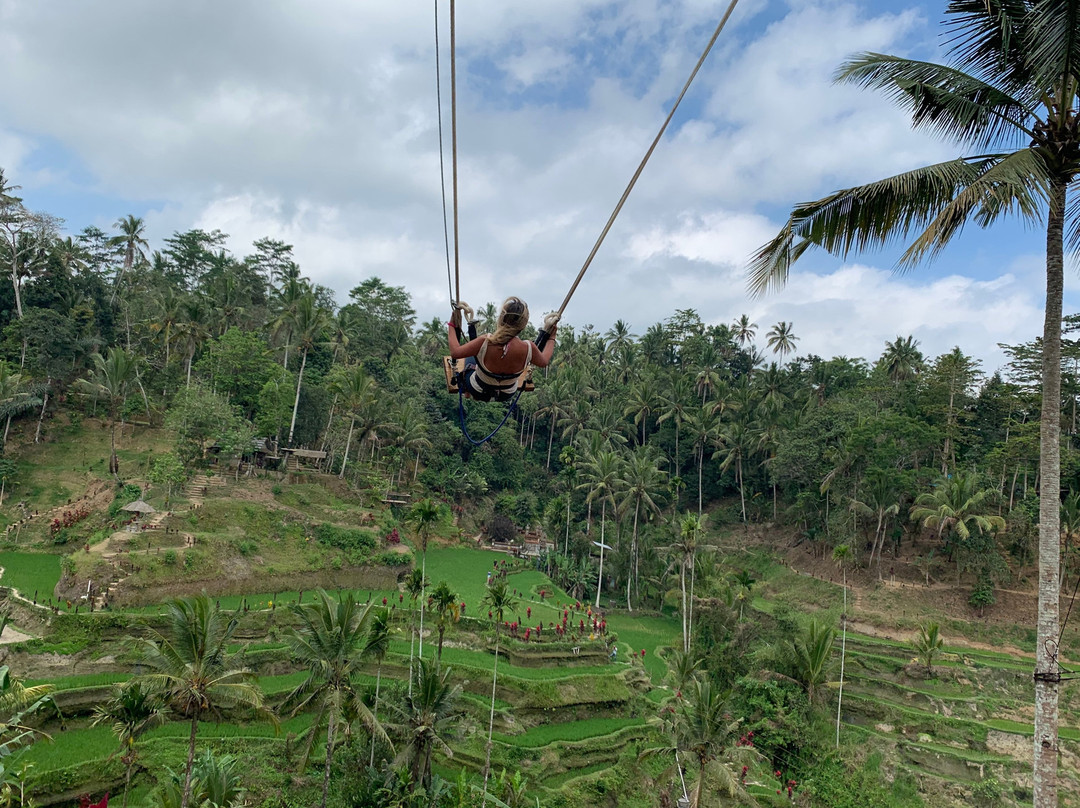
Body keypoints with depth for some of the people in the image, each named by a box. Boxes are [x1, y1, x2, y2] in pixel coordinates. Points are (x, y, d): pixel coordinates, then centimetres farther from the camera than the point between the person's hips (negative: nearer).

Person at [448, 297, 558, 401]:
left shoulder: (485, 342, -37)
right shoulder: (528, 348, -30)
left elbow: (455, 352, -22)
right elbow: (544, 362, -7)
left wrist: (451, 325, -8)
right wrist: (551, 338, 9)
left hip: (478, 393, -2)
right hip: (507, 396, 2)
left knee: (470, 357, 28)